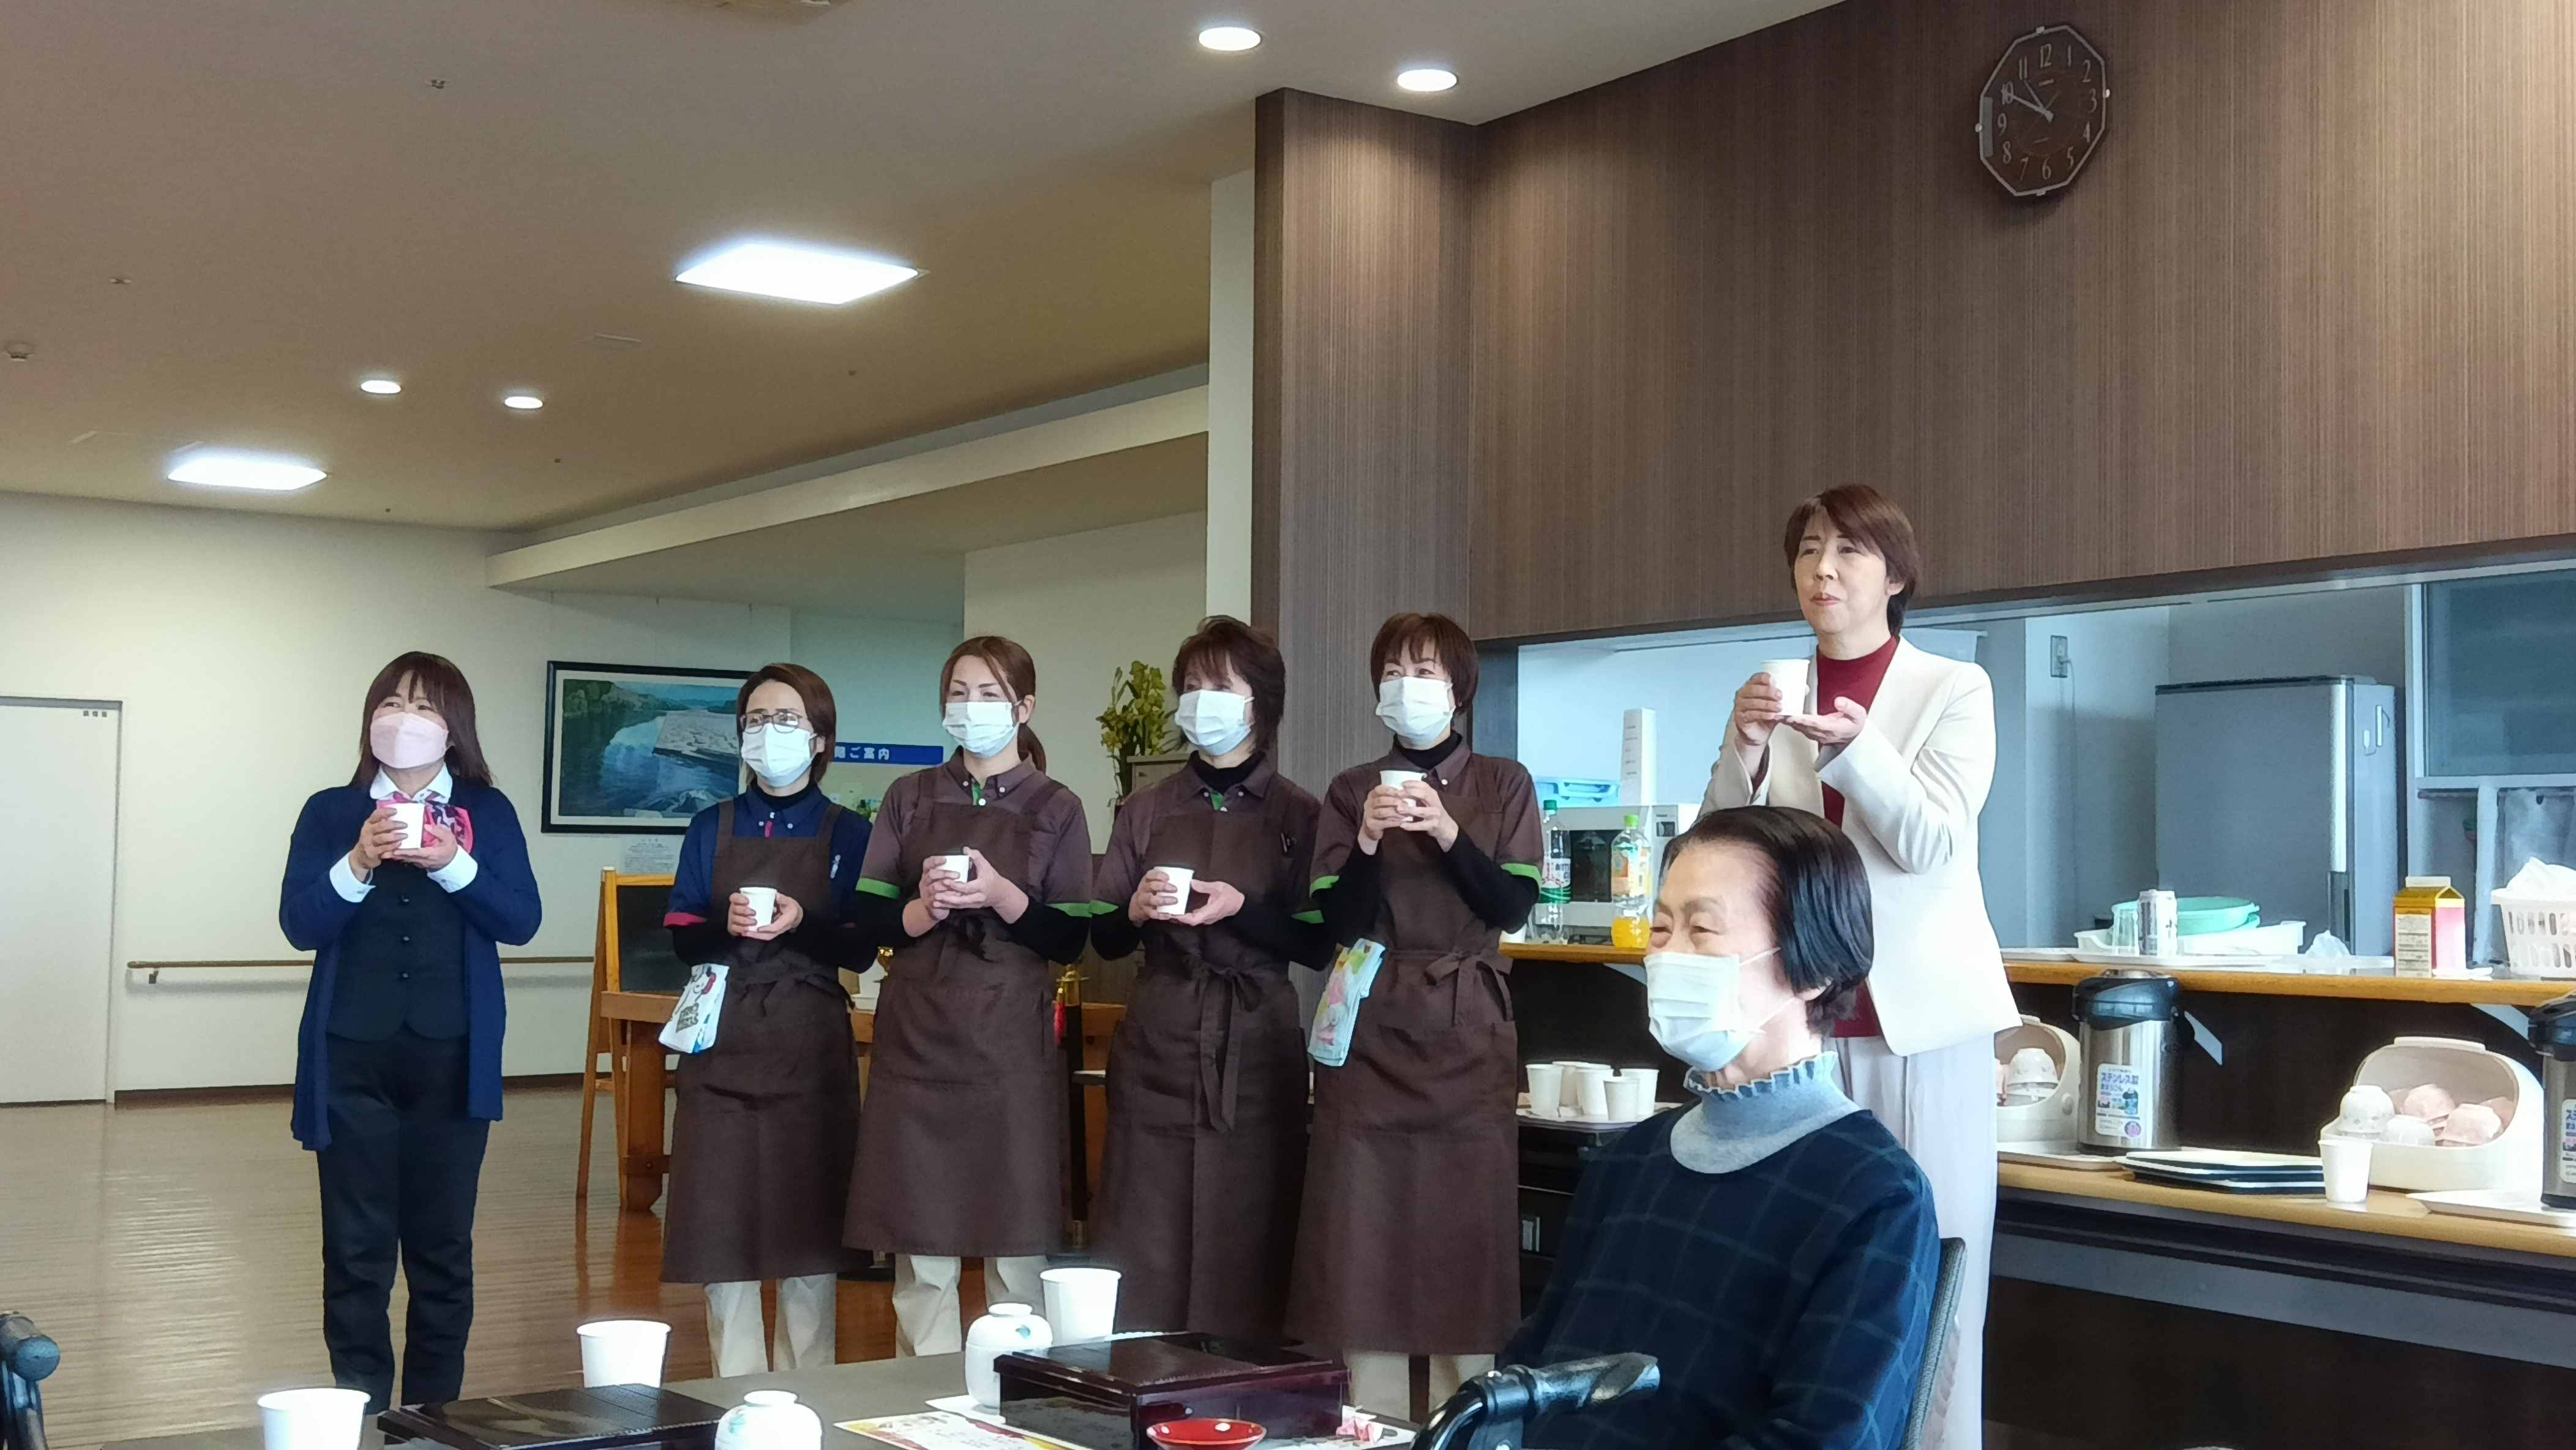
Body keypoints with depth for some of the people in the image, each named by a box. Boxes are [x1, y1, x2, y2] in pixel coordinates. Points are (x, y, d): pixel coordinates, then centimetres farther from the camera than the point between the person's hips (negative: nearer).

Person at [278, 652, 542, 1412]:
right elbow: (300, 924, -5)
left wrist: (452, 864, -19)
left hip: (452, 1059, 0)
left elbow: (521, 920, -4)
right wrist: (359, 863, -21)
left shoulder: (488, 811, 5)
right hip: (352, 1057, 0)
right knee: (356, 1248, 2)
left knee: (443, 1246, 6)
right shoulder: (330, 811, 5)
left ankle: (437, 1417, 16)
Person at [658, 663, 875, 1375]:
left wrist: (802, 925, -20)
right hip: (723, 1047, 1)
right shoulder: (711, 828, 8)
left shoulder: (848, 834, 3)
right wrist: (726, 927, -18)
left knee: (809, 1226, 1)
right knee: (721, 1228, 0)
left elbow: (863, 947, -1)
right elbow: (680, 937, 3)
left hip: (811, 1050, -1)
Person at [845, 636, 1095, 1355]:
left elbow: (1070, 940, 0)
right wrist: (925, 909, -14)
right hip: (918, 1039, 2)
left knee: (1016, 1244, -1)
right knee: (921, 1248, 3)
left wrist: (1001, 895, -16)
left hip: (1011, 1045, -1)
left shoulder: (1056, 809, 4)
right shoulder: (910, 798, 9)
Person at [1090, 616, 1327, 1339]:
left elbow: (1319, 945, -1)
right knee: (1143, 1260, 0)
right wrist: (1135, 911, -12)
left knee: (1245, 1256, -2)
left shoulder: (1299, 815, 3)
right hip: (1157, 1050, 2)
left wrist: (1243, 910, -16)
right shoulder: (1146, 809, 9)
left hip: (1255, 1054, -2)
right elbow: (1104, 939, 9)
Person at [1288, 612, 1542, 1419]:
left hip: (1467, 1036, -1)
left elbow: (1513, 907, -4)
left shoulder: (1504, 785, 7)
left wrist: (1447, 833, -17)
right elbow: (1337, 922, 1)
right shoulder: (1351, 791, 9)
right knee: (1365, 1240, -2)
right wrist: (1367, 843, -16)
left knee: (1465, 1236, -2)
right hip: (1370, 1036, 1)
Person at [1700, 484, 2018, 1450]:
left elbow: (1930, 842, -11)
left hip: (1924, 1018, -3)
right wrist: (1746, 749, -15)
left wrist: (1852, 745, -27)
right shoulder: (1772, 695, 9)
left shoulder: (1955, 689, 0)